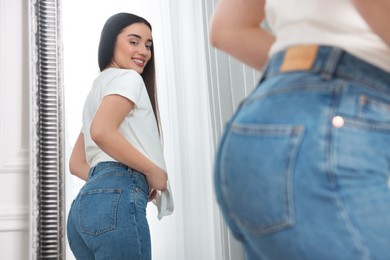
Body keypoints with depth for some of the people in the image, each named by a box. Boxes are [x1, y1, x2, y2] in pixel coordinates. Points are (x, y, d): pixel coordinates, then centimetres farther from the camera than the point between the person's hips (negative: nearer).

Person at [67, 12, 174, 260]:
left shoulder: (100, 86, 29)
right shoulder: (127, 77, 2)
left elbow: (77, 164, 26)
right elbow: (102, 131, -18)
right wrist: (152, 171, -10)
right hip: (117, 199, -9)